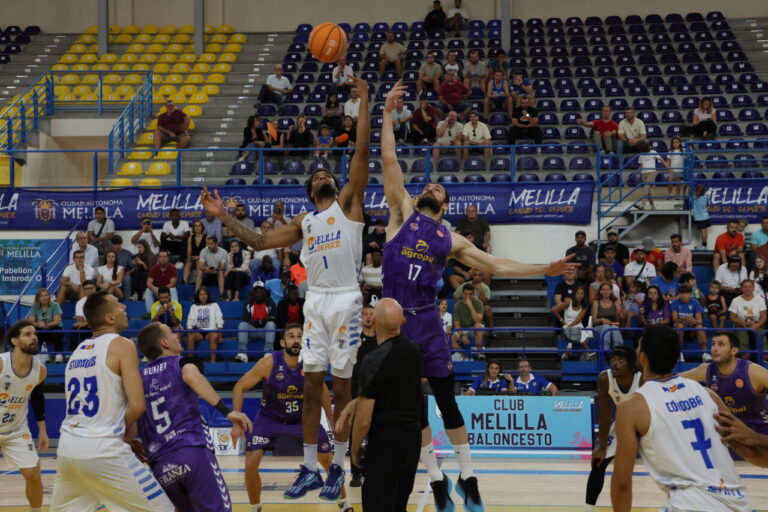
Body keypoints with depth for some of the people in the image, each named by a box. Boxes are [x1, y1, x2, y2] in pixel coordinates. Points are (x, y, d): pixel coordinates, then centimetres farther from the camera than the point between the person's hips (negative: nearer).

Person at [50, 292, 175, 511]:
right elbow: (137, 406, -14)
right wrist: (127, 429, 5)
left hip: (67, 445, 8)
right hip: (102, 449, -7)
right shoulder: (122, 345, -6)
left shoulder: (78, 350, 16)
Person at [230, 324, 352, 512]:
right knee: (251, 463, -14)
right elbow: (240, 387, -16)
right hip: (270, 417, -2)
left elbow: (321, 389, 3)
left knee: (329, 460, 3)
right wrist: (237, 422, -21)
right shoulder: (269, 362, -26)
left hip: (303, 417, 2)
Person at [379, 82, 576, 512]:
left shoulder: (451, 239, 12)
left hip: (427, 320, 1)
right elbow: (390, 160, 0)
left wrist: (543, 270, 6)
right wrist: (388, 113, -5)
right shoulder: (403, 212, 7)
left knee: (446, 400, 1)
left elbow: (495, 266, 13)